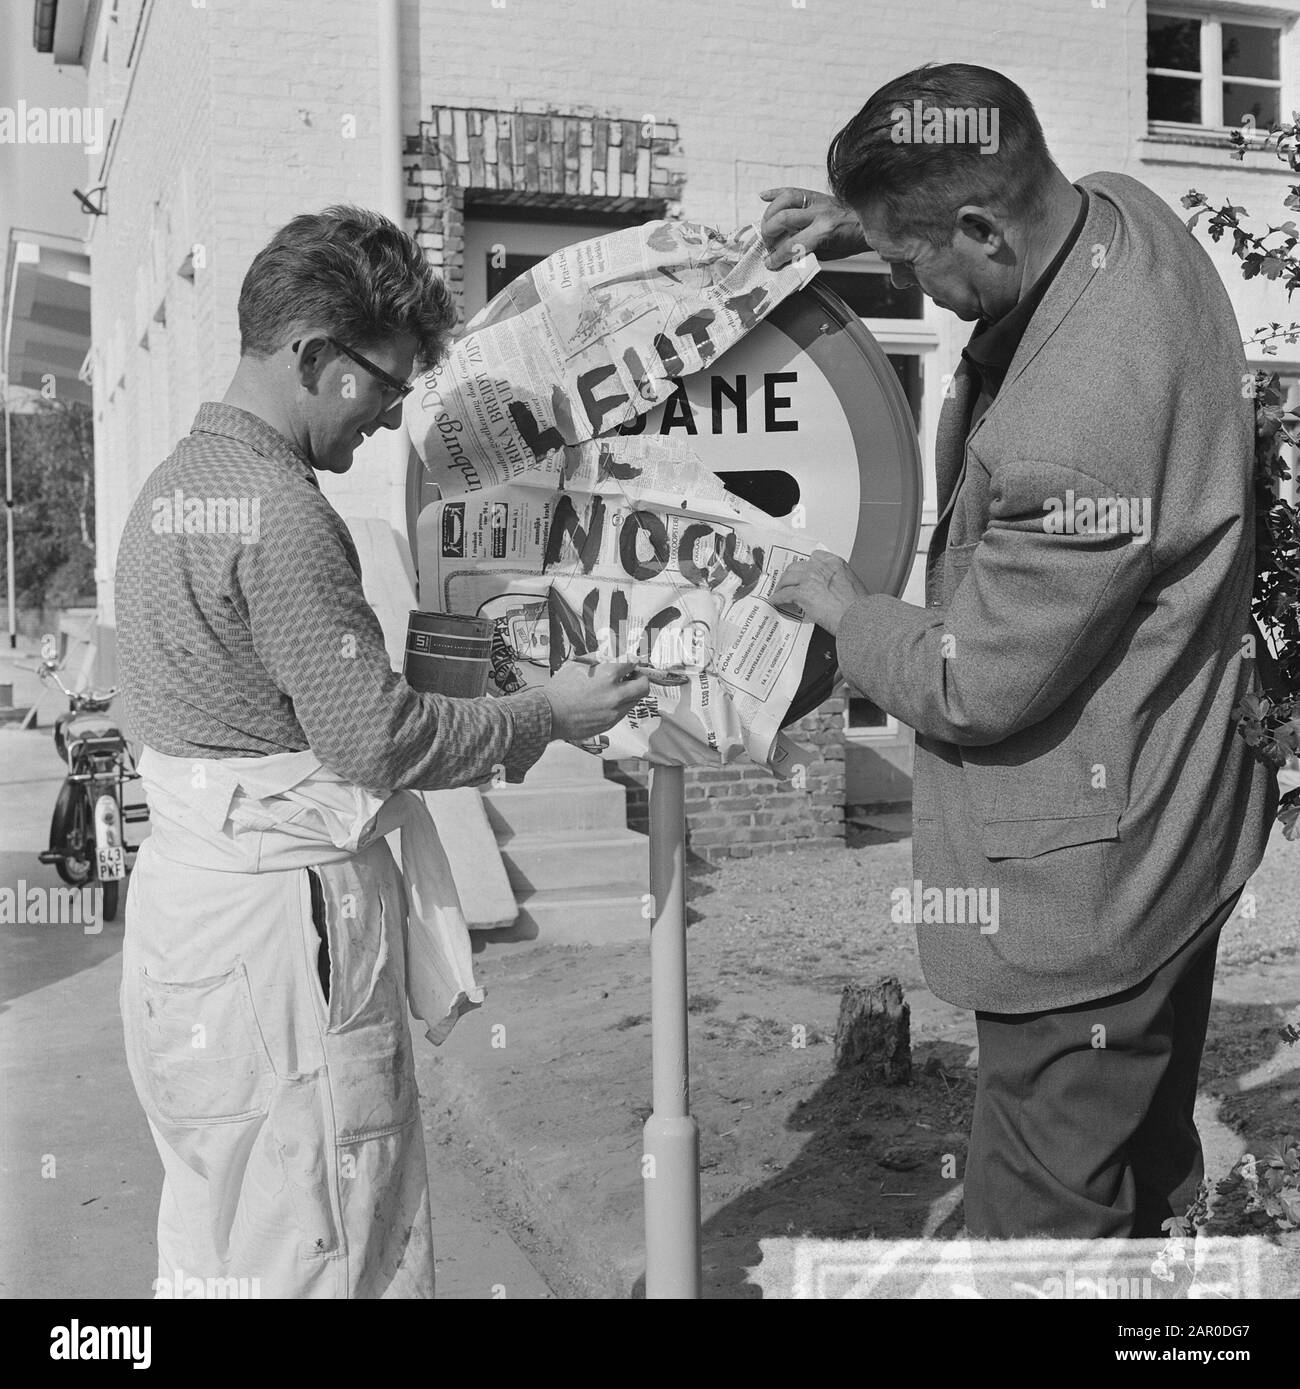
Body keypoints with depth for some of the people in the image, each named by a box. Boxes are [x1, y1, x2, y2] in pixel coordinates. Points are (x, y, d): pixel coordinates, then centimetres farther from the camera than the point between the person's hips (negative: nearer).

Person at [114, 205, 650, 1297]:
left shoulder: (174, 485, 11)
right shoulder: (281, 513, -20)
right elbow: (376, 737, -19)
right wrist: (547, 714, -6)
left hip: (188, 894, 10)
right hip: (284, 923, -10)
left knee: (214, 1250, 21)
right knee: (322, 1257, 4)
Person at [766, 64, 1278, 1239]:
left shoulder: (1072, 437, -35)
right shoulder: (1126, 212, -6)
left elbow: (974, 689, -23)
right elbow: (1012, 226, 19)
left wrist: (845, 610, -4)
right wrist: (868, 222, 2)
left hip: (1088, 886, -10)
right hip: (1176, 818, 10)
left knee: (1045, 1227, 8)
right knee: (1148, 1174, 29)